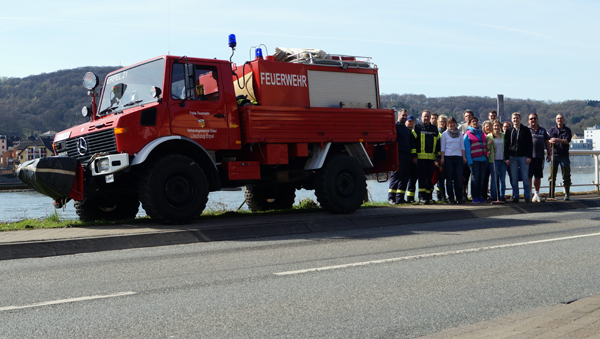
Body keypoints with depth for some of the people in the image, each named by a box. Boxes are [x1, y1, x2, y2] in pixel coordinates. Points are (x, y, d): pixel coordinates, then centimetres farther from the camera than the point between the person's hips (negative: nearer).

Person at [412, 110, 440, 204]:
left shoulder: (435, 129, 17)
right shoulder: (417, 128, 6)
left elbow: (438, 143, 19)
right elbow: (413, 142, 1)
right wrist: (414, 156, -7)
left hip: (431, 157, 4)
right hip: (420, 157, -4)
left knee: (430, 177, 4)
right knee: (422, 176, -8)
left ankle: (428, 196, 10)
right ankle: (421, 196, -8)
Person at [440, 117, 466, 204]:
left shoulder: (460, 134, 15)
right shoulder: (444, 134, 7)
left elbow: (462, 146, 15)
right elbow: (442, 147, 4)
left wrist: (464, 157, 7)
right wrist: (442, 158, -5)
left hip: (458, 157, 2)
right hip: (448, 157, -2)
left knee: (459, 178, -4)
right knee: (449, 179, -2)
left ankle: (459, 198, 1)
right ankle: (451, 198, 2)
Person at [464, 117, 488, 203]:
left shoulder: (482, 134, 16)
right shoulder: (468, 134, 1)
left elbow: (485, 147, 17)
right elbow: (467, 149, -5)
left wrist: (486, 160, 9)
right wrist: (470, 161, -12)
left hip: (483, 159, 5)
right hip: (474, 160, -5)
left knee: (481, 179, 5)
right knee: (475, 178, -5)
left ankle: (479, 196, 11)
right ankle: (474, 197, 1)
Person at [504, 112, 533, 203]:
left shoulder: (526, 130, 5)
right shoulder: (509, 131, 10)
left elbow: (530, 144, 3)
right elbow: (506, 145, 9)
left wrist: (529, 156, -6)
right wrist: (506, 158, 0)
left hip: (523, 157, -2)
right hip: (512, 157, 2)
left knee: (525, 177, -2)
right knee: (514, 178, 1)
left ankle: (527, 196, 5)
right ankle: (515, 196, 7)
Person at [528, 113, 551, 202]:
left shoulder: (542, 130, 17)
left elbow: (547, 142, 20)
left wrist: (549, 153, 12)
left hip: (540, 156, 4)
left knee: (538, 176, 6)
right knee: (529, 176, -4)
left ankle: (536, 194, 14)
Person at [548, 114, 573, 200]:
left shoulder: (567, 130, 7)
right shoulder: (552, 130, 13)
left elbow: (567, 141, -7)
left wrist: (557, 140, -21)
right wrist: (551, 141, -18)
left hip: (564, 155, -1)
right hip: (554, 154, 1)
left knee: (566, 176, -2)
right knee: (552, 176, 1)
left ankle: (567, 195, 2)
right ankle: (551, 195, 5)